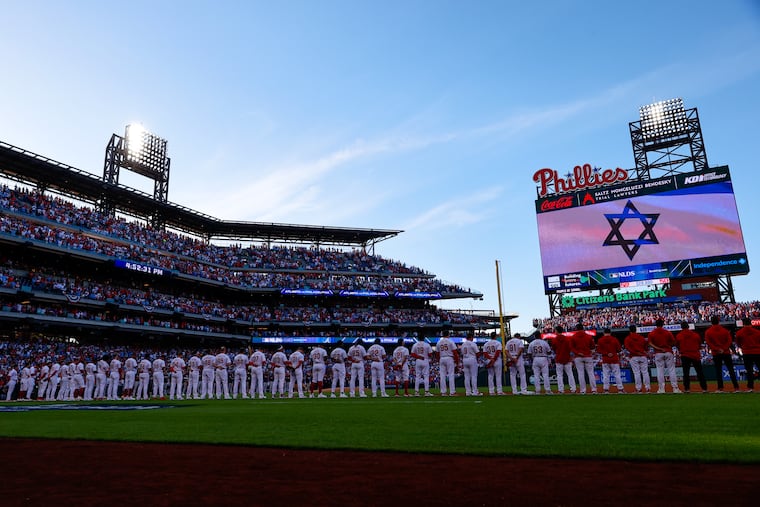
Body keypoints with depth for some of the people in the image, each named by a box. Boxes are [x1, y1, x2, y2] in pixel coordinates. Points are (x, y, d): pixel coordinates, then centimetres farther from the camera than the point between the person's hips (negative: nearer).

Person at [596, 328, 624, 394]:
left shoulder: (600, 340, -1)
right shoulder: (614, 339, -1)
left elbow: (598, 350, -7)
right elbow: (619, 349, 1)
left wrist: (606, 353, -7)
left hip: (605, 360, 0)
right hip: (614, 359, 0)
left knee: (605, 375, 3)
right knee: (617, 375, 4)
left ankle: (606, 389, 2)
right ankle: (620, 389, 4)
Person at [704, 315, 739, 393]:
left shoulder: (708, 332, -1)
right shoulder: (725, 330, 3)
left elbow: (709, 343, -9)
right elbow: (730, 341, -4)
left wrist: (717, 349, -10)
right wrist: (724, 349, -10)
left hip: (716, 354, -1)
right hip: (726, 353, 1)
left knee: (718, 370, 2)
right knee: (731, 370, 5)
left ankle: (720, 388, 1)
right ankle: (736, 387, 2)